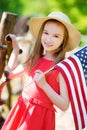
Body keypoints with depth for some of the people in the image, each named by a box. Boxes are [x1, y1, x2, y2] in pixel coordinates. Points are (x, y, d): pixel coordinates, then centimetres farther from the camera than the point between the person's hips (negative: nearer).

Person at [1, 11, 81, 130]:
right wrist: (15, 50, 13)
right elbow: (10, 74, 18)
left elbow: (64, 106, -16)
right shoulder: (35, 60, 5)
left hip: (40, 117, -6)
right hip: (21, 111, 6)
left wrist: (44, 85, -23)